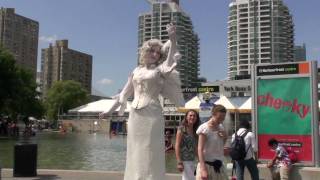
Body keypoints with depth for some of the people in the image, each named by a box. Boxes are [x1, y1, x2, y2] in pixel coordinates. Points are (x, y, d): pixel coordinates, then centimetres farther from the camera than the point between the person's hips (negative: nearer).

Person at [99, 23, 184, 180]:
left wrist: (173, 39, -35)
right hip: (135, 115, 5)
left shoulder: (160, 69, 3)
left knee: (150, 153, -3)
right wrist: (110, 110, 25)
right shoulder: (137, 70, 15)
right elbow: (125, 93, 21)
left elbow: (171, 57, -18)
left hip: (152, 114, -4)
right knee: (135, 153, 9)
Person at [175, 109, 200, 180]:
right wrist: (179, 162, -18)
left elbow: (195, 147, 15)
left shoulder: (195, 131, 13)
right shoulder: (182, 129, -6)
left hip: (192, 160, 7)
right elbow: (177, 146, -11)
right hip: (184, 160, -7)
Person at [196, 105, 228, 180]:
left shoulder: (221, 127, 8)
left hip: (218, 165, 7)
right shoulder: (204, 128, -13)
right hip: (207, 165, -7)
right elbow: (200, 149, -17)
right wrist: (203, 169, -24)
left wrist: (225, 138, 0)